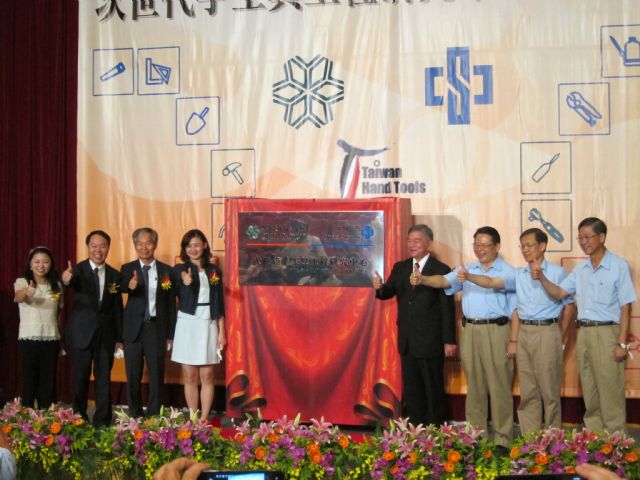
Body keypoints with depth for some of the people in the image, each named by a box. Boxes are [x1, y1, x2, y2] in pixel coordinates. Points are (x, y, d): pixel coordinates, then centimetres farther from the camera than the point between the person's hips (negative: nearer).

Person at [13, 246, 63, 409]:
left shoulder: (56, 285, 9)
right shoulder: (22, 282, -4)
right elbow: (17, 298, -27)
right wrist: (27, 293, -50)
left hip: (51, 339, 3)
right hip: (28, 339, -3)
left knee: (48, 381, 6)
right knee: (29, 380, -2)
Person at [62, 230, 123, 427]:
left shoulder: (114, 275, 5)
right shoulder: (78, 270, -6)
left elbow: (117, 308, 7)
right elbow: (74, 282, -31)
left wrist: (119, 338, 6)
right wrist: (66, 280, -55)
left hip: (106, 334, 2)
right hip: (81, 333, -2)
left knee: (104, 379, 6)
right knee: (80, 379, 6)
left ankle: (102, 422, 14)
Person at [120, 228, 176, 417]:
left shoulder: (166, 271, 3)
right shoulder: (127, 269, 2)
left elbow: (171, 304, 4)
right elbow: (120, 288, -20)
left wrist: (170, 335, 1)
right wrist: (130, 286, -44)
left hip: (157, 329, 0)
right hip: (133, 330, 0)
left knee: (156, 376, 6)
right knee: (133, 376, 8)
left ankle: (153, 416, 15)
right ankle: (134, 416, 19)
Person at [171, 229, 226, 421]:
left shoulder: (214, 271, 7)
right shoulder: (179, 270, 1)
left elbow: (219, 304, 9)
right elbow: (179, 300, -5)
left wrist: (221, 332, 5)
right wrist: (185, 284, -25)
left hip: (208, 326, 1)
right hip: (187, 325, -1)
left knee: (207, 376, 1)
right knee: (190, 377, 3)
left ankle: (204, 419, 7)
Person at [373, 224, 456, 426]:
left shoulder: (441, 270, -8)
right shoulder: (399, 268, 8)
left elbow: (447, 308, -9)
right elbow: (388, 292, 2)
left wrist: (449, 340, -11)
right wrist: (379, 287, -22)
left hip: (430, 341, -5)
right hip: (407, 341, 5)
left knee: (434, 390, 7)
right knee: (410, 390, 12)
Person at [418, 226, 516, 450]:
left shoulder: (508, 272, -1)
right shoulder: (467, 270, 13)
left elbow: (515, 309, -2)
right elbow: (445, 281, -2)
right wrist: (423, 279, -22)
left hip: (496, 331, -4)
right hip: (470, 331, 4)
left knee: (499, 388, -1)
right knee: (474, 387, 11)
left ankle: (502, 439, 6)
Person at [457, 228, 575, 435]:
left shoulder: (557, 273, -2)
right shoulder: (519, 274, 10)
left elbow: (569, 306, 1)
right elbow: (491, 282, -1)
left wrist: (559, 336, 0)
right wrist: (469, 277, -17)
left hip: (547, 332, -4)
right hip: (524, 333, 4)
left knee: (549, 390, 0)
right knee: (528, 392, 8)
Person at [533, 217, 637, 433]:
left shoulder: (618, 266, -6)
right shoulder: (580, 269, 12)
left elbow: (625, 307, -8)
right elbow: (558, 293, 9)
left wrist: (622, 343, -12)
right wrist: (542, 278, -10)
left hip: (607, 333, -6)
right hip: (583, 333, 6)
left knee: (610, 392, -3)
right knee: (589, 392, 12)